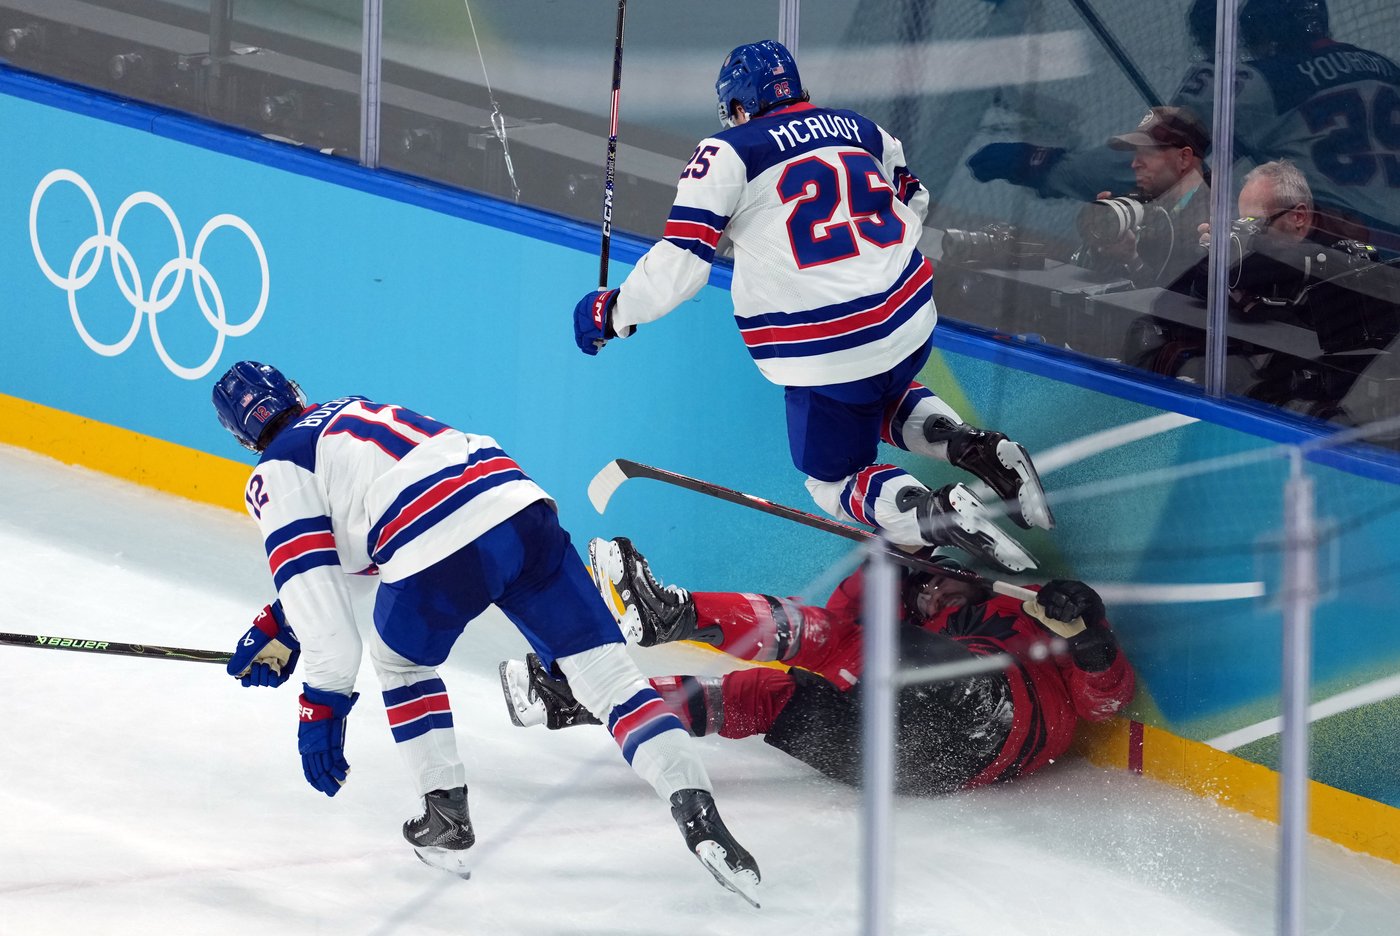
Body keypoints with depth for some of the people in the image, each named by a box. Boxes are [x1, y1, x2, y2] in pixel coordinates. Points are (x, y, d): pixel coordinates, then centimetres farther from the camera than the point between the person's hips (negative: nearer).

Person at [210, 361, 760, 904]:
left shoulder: (277, 474, 14)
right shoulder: (352, 413, 37)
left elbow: (311, 579, 3)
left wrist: (323, 699, 5)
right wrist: (277, 626, 51)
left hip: (442, 552, -6)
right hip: (523, 507, 6)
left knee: (400, 660, 27)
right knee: (606, 675, 4)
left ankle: (447, 816, 23)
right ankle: (696, 810, -12)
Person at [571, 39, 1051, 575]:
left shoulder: (728, 153, -8)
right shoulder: (860, 129, 9)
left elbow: (679, 264, -12)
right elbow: (913, 202, 24)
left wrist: (612, 312, 3)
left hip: (825, 356, -6)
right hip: (910, 323, 6)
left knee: (835, 480, 17)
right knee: (885, 402, 38)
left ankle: (936, 515, -16)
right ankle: (974, 447, 5)